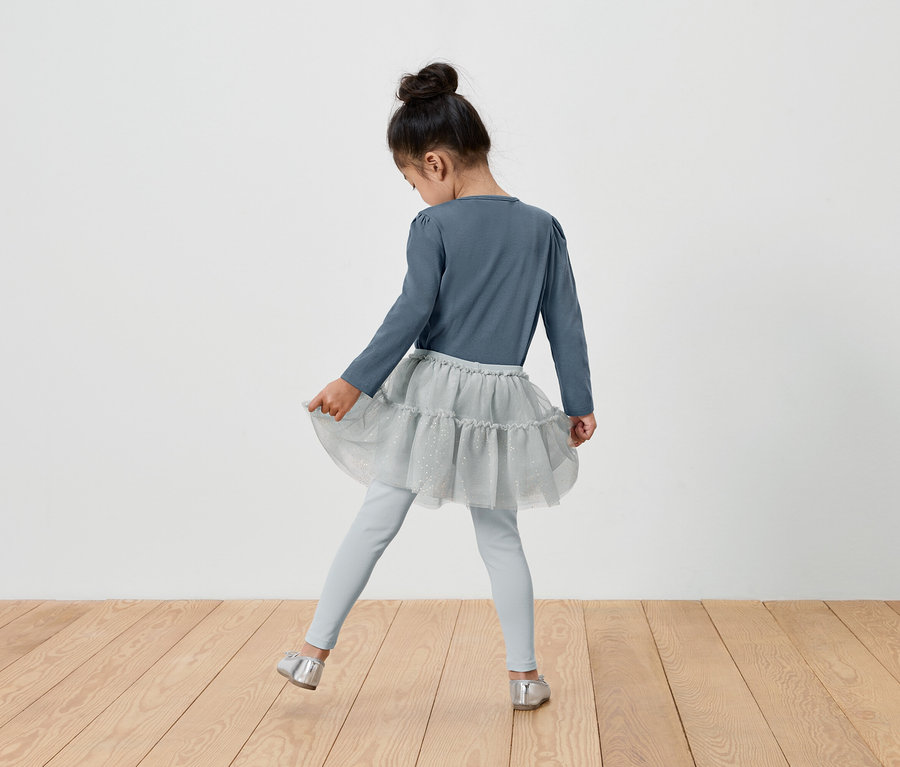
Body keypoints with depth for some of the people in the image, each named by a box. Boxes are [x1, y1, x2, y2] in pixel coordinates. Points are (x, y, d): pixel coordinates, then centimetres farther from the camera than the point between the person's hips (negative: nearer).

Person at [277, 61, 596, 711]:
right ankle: (525, 675, 20)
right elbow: (566, 323, 5)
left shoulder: (434, 226, -7)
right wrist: (579, 405, 10)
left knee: (376, 522, 8)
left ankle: (315, 652, 18)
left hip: (429, 392, -3)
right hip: (501, 401, 3)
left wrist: (355, 382, -8)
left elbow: (412, 314, -13)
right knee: (500, 535, 15)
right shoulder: (543, 226, 4)